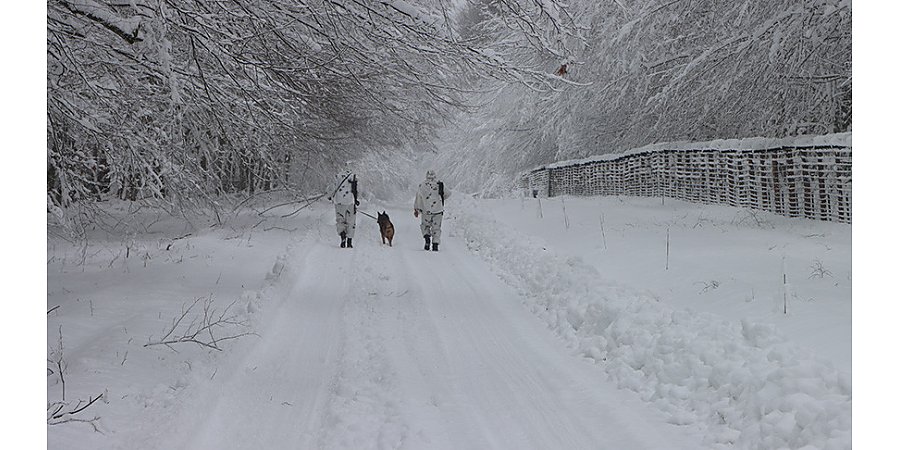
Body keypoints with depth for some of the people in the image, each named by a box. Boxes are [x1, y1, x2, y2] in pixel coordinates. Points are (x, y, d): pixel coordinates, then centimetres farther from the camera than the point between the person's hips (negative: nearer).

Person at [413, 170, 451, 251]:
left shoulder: (422, 186, -4)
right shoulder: (440, 185, -2)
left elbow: (418, 198, 1)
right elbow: (448, 194, 11)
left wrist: (416, 209, 11)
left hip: (426, 211, -1)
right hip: (438, 211, 1)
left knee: (425, 226, 18)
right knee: (436, 228, 11)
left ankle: (427, 238, -7)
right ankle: (435, 244, 2)